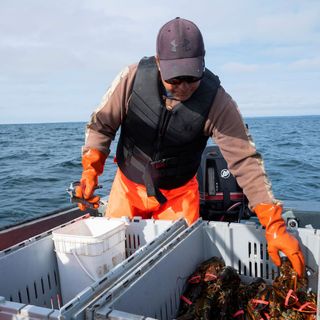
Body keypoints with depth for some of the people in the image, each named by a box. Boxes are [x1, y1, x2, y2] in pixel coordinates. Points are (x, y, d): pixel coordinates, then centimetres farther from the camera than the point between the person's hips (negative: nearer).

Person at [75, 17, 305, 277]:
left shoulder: (217, 100, -23)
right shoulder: (133, 78, -21)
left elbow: (245, 161, -24)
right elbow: (102, 125, -6)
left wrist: (275, 226, -29)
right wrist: (91, 170, -17)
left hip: (177, 194, -1)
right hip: (128, 187, 2)